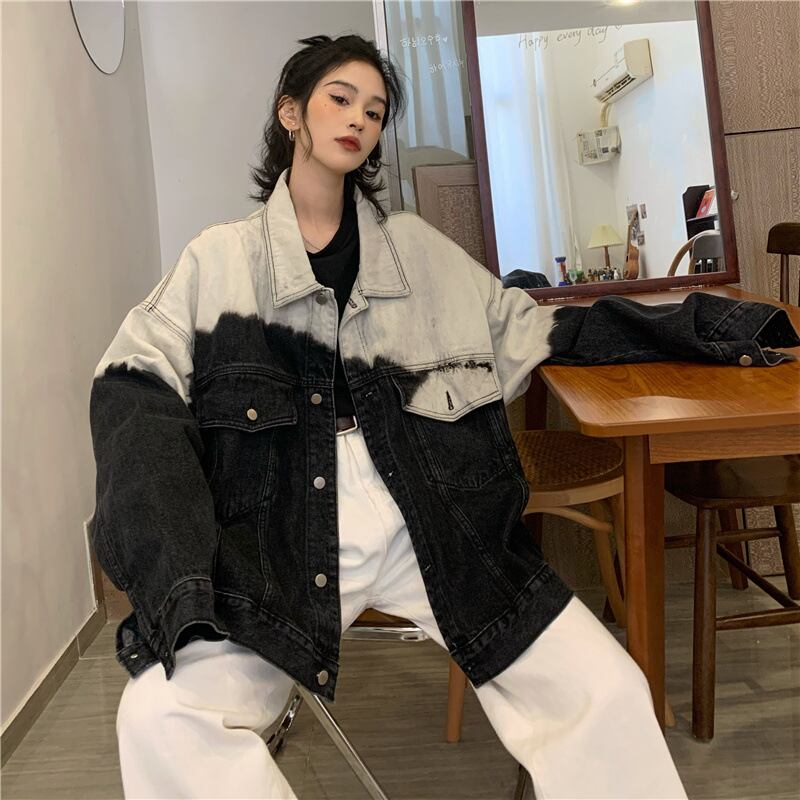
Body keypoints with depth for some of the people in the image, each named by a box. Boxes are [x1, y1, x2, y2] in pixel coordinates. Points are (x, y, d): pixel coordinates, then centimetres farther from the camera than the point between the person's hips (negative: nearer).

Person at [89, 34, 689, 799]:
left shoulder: (417, 248, 20)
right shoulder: (220, 257, 12)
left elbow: (522, 328, 22)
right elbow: (136, 388, 1)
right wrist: (170, 561, -13)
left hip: (432, 525, 2)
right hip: (281, 536, -1)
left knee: (607, 691, -16)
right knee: (161, 717, -25)